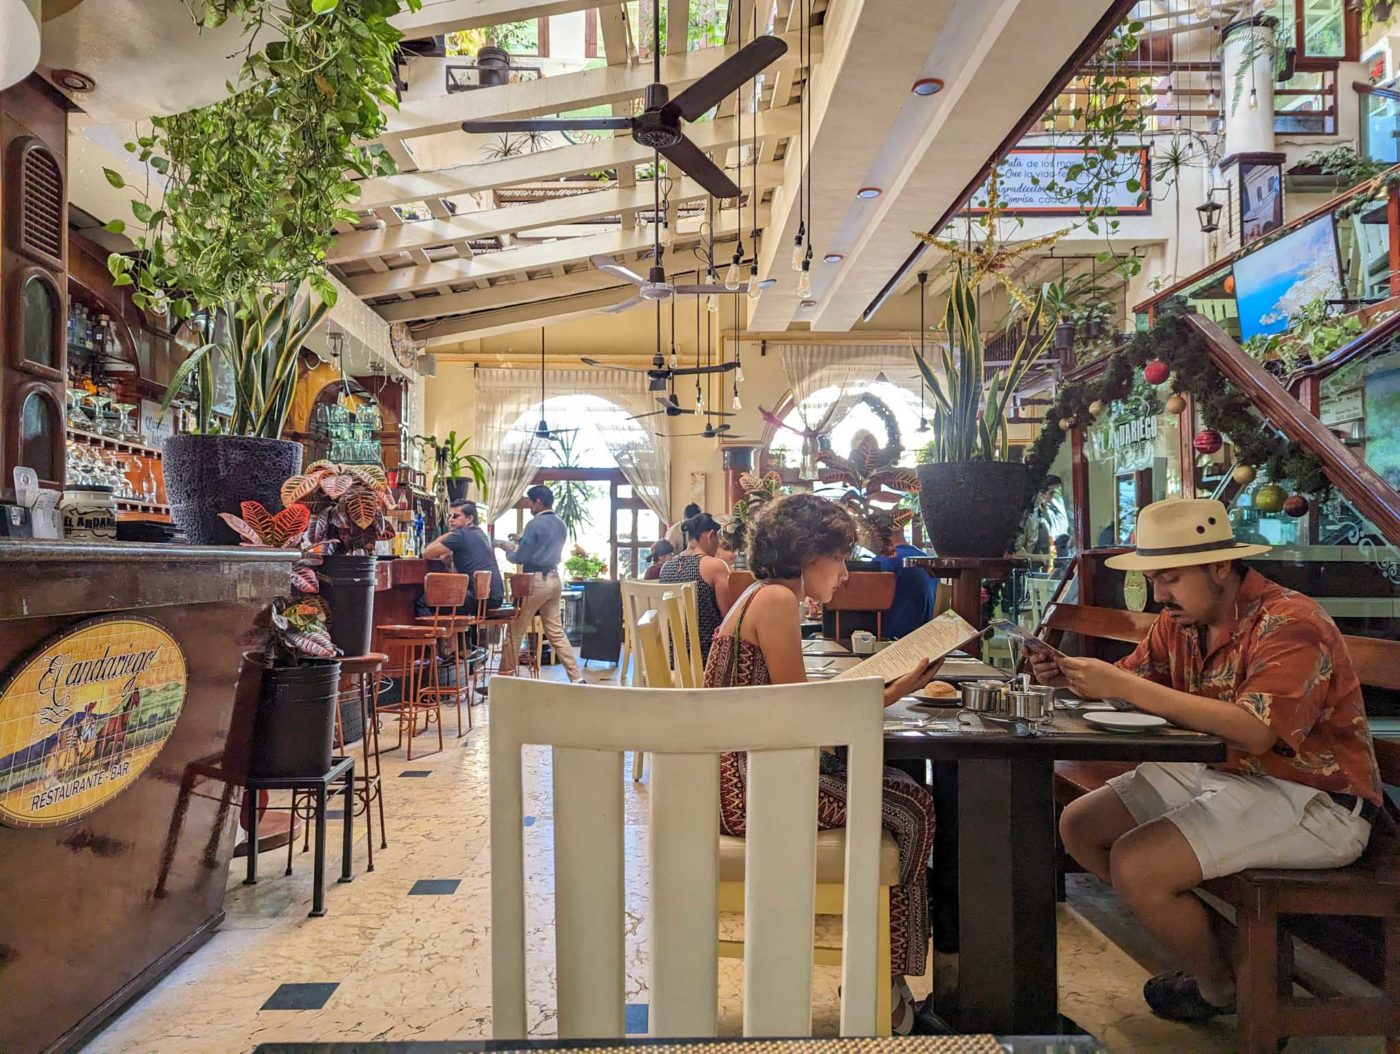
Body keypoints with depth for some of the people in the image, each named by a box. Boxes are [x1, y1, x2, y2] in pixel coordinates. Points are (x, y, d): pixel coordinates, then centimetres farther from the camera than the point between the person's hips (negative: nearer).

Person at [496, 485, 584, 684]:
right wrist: (519, 545, 22)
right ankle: (577, 678, 6)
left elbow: (520, 558, -12)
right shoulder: (561, 525, 12)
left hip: (535, 581, -8)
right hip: (554, 579, 8)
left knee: (514, 631, 3)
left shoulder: (534, 525, -13)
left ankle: (504, 678, 10)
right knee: (556, 632, 9)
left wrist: (508, 548, 8)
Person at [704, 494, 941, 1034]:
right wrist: (891, 695, -8)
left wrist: (884, 685, 10)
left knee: (904, 790, 11)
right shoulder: (776, 599, -15)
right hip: (747, 782, -10)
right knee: (912, 808, -6)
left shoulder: (766, 597, 15)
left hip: (752, 769, 10)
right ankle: (882, 986, 11)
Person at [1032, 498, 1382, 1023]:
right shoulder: (1180, 622, 4)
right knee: (1078, 826, 2)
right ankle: (1194, 936, 14)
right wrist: (1069, 675, -16)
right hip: (1218, 773, 9)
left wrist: (1125, 686, -35)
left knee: (1135, 862, -23)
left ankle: (1220, 986, 6)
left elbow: (1255, 733, -33)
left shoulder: (1289, 623, -21)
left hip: (1313, 801, -9)